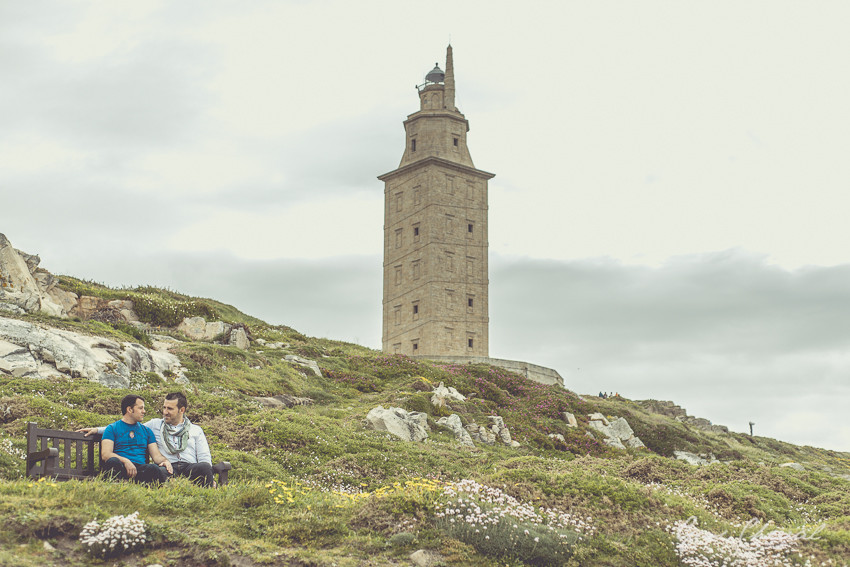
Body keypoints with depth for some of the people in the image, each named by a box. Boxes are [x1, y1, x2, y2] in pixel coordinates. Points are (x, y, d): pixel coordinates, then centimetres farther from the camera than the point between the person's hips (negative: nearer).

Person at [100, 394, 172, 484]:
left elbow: (156, 455, 20)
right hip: (122, 468, -2)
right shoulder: (112, 428, 15)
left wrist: (165, 461, -5)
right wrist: (125, 461, -19)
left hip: (141, 468, 2)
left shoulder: (146, 431, 28)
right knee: (113, 461, -40)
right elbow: (105, 454, 0)